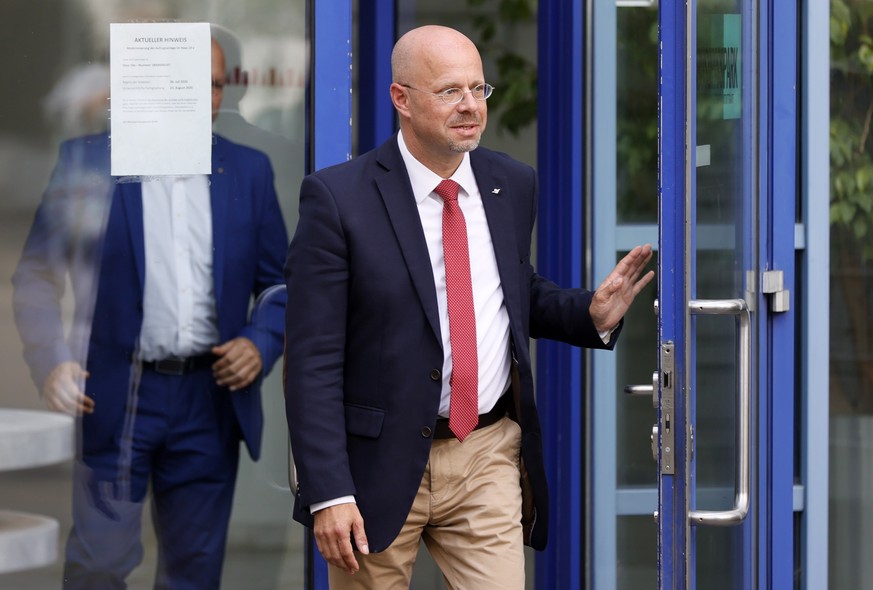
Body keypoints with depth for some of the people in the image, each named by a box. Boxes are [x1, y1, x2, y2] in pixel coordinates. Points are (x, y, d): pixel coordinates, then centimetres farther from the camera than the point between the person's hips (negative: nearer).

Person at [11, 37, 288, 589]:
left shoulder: (249, 170, 10)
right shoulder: (87, 160, 1)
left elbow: (281, 282, 14)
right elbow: (37, 275, 1)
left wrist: (261, 342, -5)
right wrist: (50, 362, -13)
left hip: (212, 396, 3)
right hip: (116, 395, -3)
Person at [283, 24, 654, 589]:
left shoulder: (513, 185, 6)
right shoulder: (339, 198, -10)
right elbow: (313, 359, -11)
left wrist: (591, 314, 2)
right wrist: (328, 494, -17)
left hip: (488, 460, 3)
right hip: (383, 464, -3)